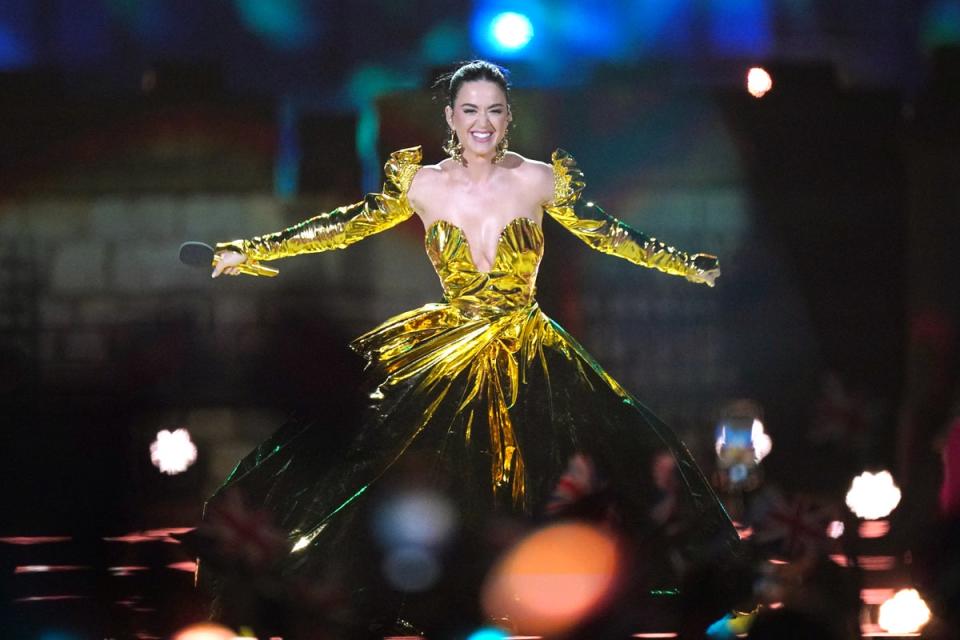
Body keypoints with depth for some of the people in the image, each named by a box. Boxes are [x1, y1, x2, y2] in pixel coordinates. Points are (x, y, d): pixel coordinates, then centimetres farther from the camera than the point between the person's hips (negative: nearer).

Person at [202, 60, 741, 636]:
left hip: (531, 360, 0)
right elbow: (348, 226, 6)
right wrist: (250, 253, 5)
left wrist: (685, 265, 13)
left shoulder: (540, 180, -1)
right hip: (444, 355, 0)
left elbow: (604, 234, 10)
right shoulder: (421, 183, -1)